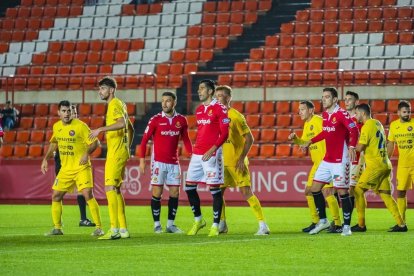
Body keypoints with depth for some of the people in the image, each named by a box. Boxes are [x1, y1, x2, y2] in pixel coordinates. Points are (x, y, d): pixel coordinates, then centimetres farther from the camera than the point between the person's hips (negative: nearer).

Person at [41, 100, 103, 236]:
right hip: (65, 168, 6)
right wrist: (46, 159, 17)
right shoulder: (56, 127, 5)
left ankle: (98, 227, -14)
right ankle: (57, 228, 20)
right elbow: (54, 143, 24)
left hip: (81, 168, -6)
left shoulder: (80, 126, -13)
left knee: (88, 195, -19)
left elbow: (95, 142, -12)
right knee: (56, 196, 6)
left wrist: (87, 153, -27)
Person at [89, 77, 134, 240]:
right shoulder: (118, 104, 21)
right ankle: (123, 229, 14)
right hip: (121, 152, 10)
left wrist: (101, 129, -28)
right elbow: (130, 129, 27)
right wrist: (127, 147, 26)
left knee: (110, 188, -14)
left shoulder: (115, 104, -10)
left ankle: (114, 229, -19)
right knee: (116, 190, 12)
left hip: (116, 153, -10)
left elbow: (122, 123, -28)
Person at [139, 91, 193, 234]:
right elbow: (145, 140, -2)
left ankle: (171, 224, 12)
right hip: (158, 162, -3)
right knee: (157, 192, -4)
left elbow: (185, 139, 14)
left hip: (174, 162, 3)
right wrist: (142, 159, -8)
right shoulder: (155, 120, -5)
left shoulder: (181, 120, 4)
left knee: (175, 192, 3)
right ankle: (157, 224, 4)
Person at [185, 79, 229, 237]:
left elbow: (224, 133, -12)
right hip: (197, 153, 8)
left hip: (212, 154, -8)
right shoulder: (199, 110, 15)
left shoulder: (219, 109, -7)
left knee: (214, 189, -4)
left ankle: (215, 225, 2)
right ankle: (198, 220, 19)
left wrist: (212, 149, -20)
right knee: (189, 187, 6)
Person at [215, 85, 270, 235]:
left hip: (237, 162, -7)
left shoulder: (236, 116, -11)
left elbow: (249, 138, -10)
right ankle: (222, 224, 21)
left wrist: (242, 158, -16)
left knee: (246, 192, -11)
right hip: (222, 161, 7)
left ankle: (263, 225, -10)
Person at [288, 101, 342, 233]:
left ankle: (337, 224, -11)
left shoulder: (318, 121, -13)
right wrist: (295, 138, 6)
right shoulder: (307, 124, 16)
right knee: (309, 191, 10)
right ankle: (315, 222, 19)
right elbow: (304, 142, 25)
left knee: (326, 191, -15)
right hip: (317, 163, 10)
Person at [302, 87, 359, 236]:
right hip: (327, 160, 8)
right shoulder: (325, 114, 10)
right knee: (315, 189, 8)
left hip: (340, 161, -8)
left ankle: (346, 226, 2)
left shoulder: (341, 114, -14)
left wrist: (351, 146, -37)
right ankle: (323, 221, 21)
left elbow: (354, 130, -24)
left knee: (342, 192, -7)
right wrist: (311, 141, 28)